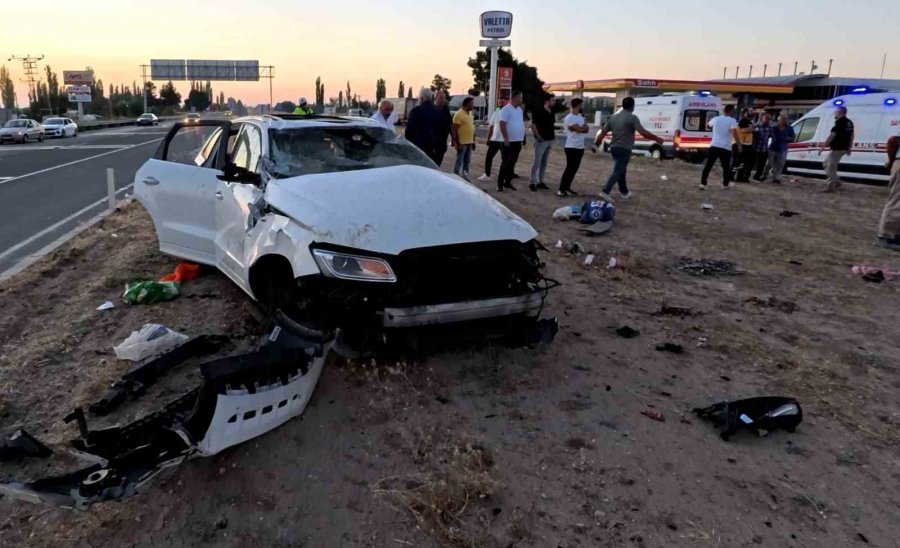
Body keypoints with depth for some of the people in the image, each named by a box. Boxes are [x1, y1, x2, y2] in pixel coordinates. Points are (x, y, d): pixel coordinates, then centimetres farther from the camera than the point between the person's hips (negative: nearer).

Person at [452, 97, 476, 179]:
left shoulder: (470, 113, 14)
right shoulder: (459, 114, -13)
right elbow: (455, 130, -15)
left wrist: (473, 141, 17)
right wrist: (457, 143, -18)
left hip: (469, 142, 8)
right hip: (462, 143, -8)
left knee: (467, 161, 13)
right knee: (459, 161, -3)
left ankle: (465, 177, 21)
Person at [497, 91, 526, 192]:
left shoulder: (520, 109, 13)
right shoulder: (506, 109, -11)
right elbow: (502, 125, -17)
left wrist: (523, 138, 16)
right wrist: (506, 138, -22)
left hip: (518, 141, 7)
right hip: (509, 141, -7)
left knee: (512, 163, 11)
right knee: (505, 163, -6)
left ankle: (508, 182, 19)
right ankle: (500, 184, -1)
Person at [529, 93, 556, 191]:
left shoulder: (552, 112, 11)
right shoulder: (538, 111, -10)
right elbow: (533, 125, -12)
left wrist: (553, 135, 14)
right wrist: (538, 136, -16)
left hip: (550, 140, 7)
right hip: (541, 140, -7)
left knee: (544, 162, 10)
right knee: (537, 162, -7)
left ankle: (540, 182, 16)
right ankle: (533, 183, -2)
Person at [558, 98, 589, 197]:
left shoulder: (580, 116, 14)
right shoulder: (569, 118, -15)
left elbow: (585, 129, 8)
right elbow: (580, 129, -19)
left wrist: (583, 127, -13)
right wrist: (584, 126, 1)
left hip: (580, 147, 9)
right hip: (571, 147, -9)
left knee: (574, 169, 10)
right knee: (570, 168, -9)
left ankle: (567, 188, 16)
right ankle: (561, 189, -6)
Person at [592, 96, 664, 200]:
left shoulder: (613, 117, 9)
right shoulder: (632, 118, -11)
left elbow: (603, 132, 10)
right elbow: (644, 133, -18)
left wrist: (596, 144, 18)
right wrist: (657, 139, -8)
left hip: (614, 148, 7)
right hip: (624, 149, -7)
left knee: (621, 171, 18)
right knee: (618, 172, -5)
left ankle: (625, 192, 27)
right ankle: (605, 191, -15)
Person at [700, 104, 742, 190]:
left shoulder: (716, 119, 9)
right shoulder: (732, 121, -7)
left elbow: (708, 124, 31)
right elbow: (735, 133, -19)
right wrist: (739, 145, -16)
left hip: (714, 146, 3)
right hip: (725, 148, -3)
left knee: (708, 165, 2)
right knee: (726, 167, 11)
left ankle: (703, 184, -5)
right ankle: (726, 184, 22)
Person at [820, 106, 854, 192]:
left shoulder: (840, 122, -16)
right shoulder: (849, 122, 16)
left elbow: (832, 135, -21)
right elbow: (851, 135, 22)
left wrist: (823, 147, -20)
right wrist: (849, 148, 27)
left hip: (837, 148, -10)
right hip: (843, 148, 10)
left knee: (831, 167, -4)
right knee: (827, 163, 21)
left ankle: (831, 186, -3)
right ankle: (836, 181, 22)